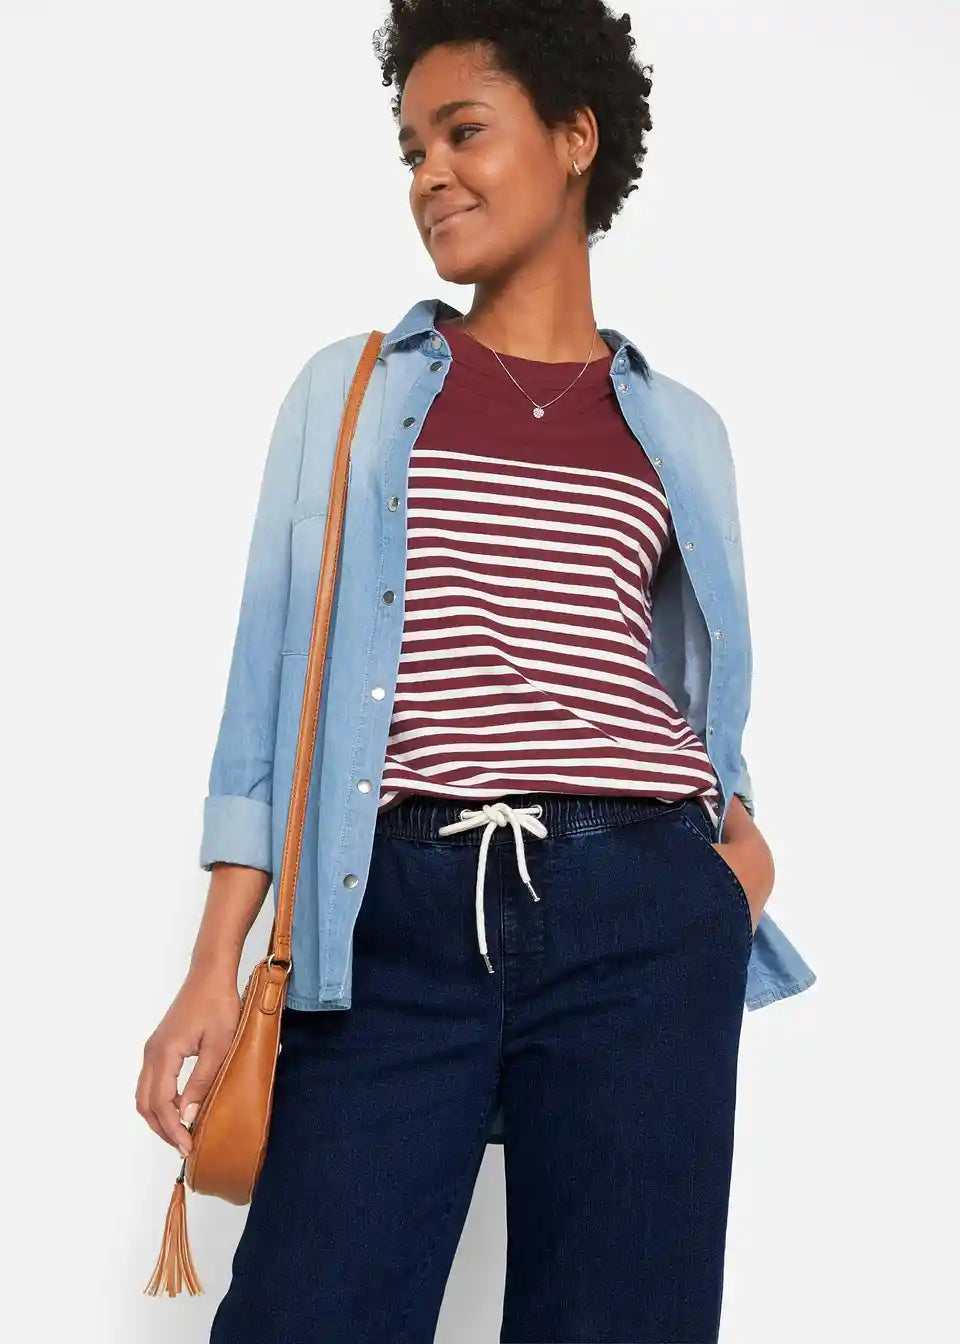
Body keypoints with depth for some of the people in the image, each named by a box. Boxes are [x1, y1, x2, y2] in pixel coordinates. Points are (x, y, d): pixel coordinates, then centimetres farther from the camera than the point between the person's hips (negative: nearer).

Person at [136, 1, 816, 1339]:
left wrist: (737, 828, 0)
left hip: (641, 919, 1)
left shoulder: (680, 432, 14)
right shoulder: (348, 391, 12)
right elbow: (275, 677, 7)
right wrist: (214, 965, 0)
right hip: (395, 918, 0)